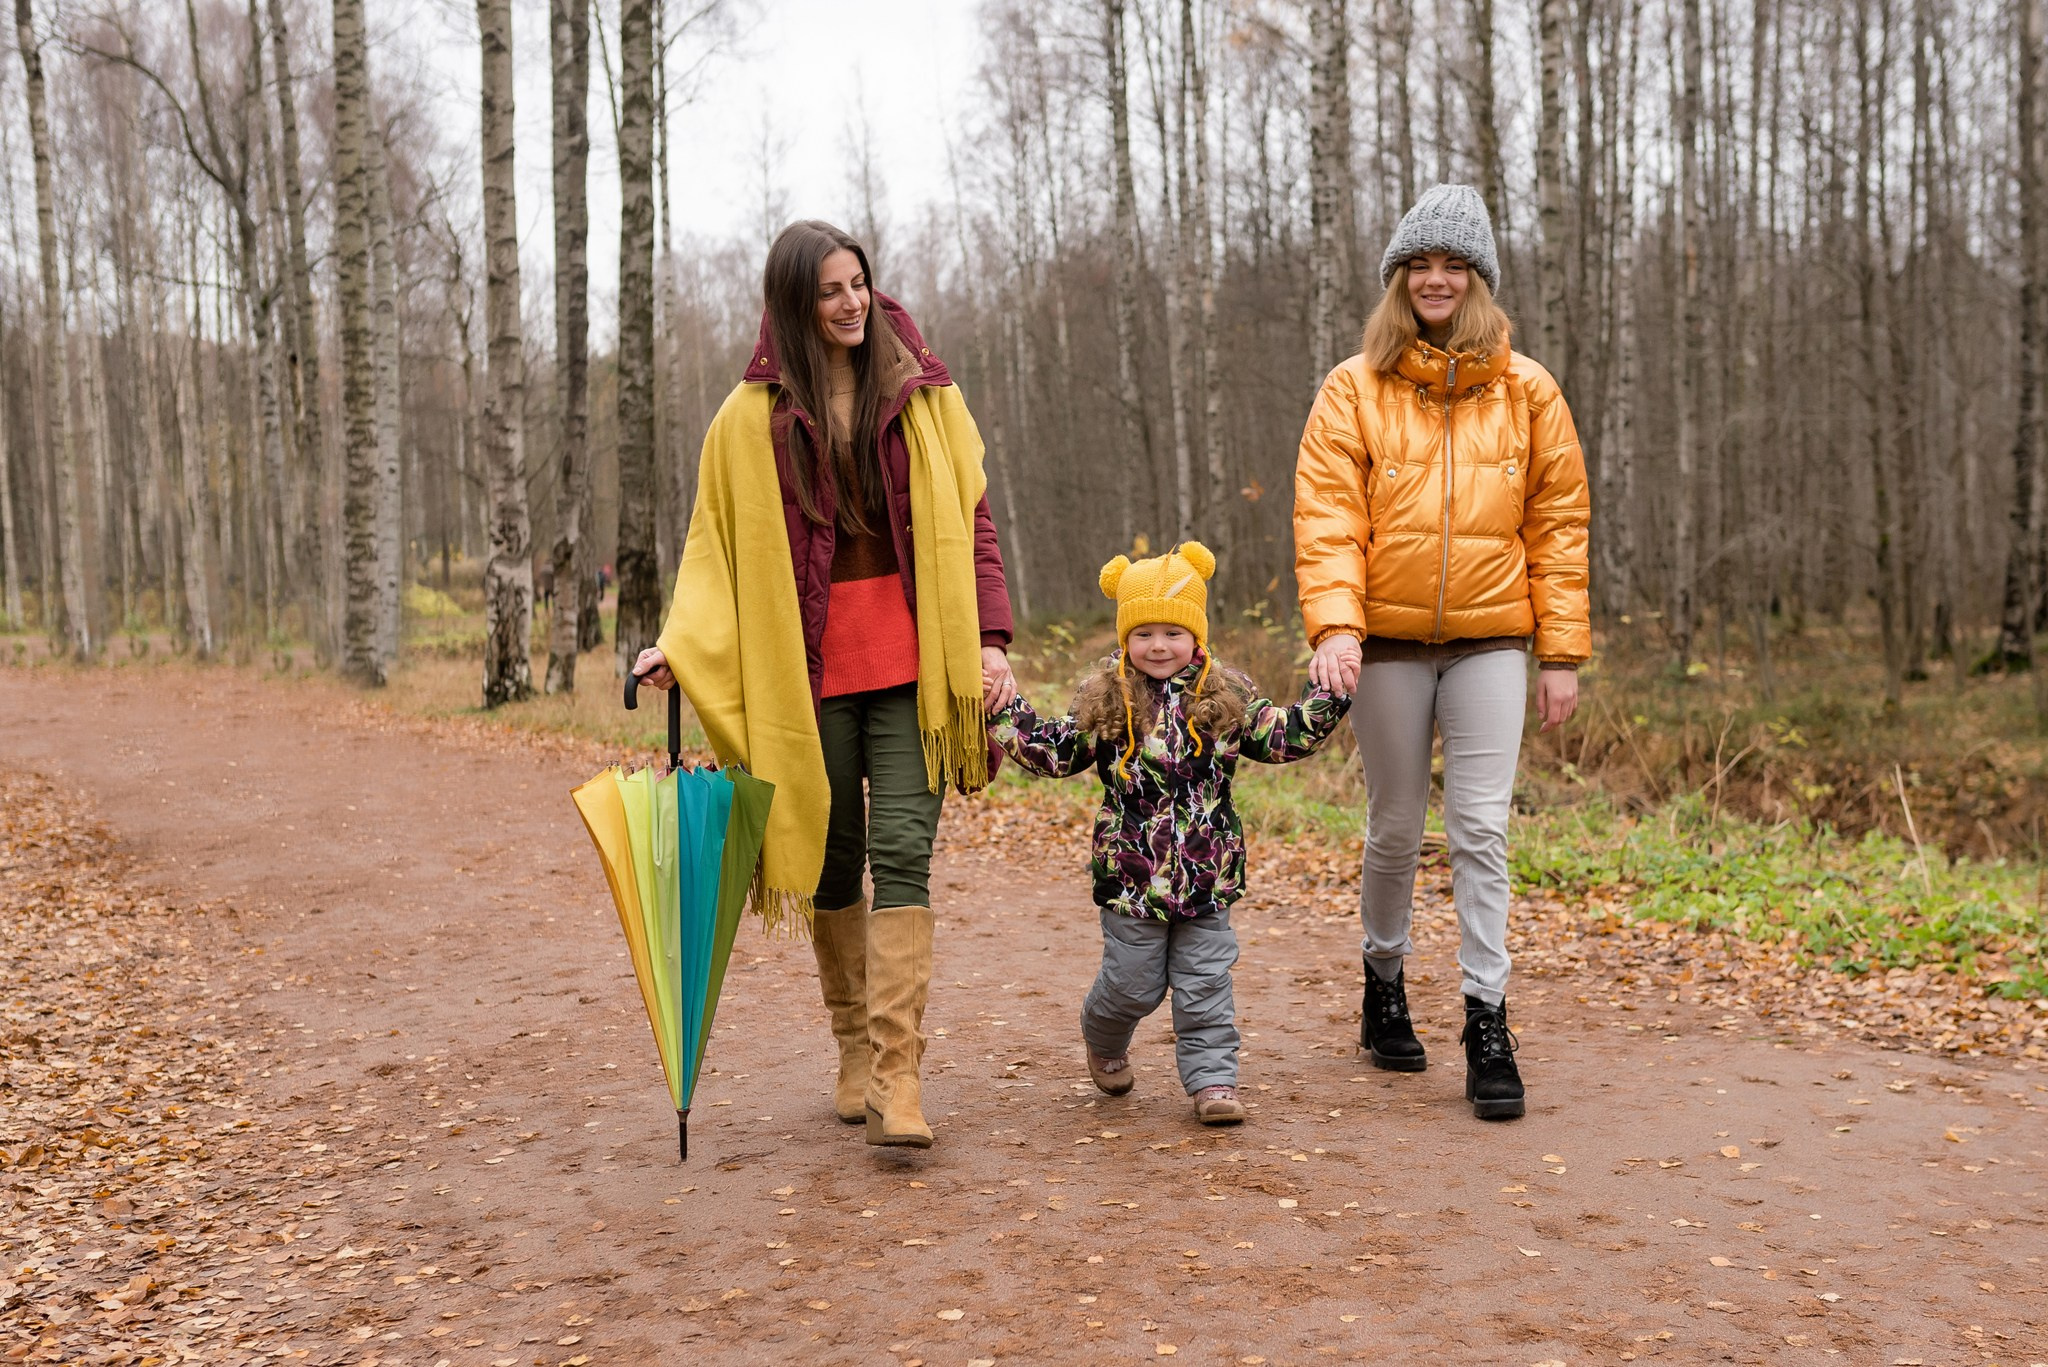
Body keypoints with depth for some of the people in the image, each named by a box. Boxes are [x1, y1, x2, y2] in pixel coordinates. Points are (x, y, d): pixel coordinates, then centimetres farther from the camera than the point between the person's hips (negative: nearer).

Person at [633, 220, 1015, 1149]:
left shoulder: (922, 393, 6)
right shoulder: (751, 416, 4)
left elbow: (971, 519, 6)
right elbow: (717, 545, 6)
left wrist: (991, 639, -3)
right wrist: (679, 644, -8)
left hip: (910, 656, 0)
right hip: (809, 660, 1)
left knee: (902, 854, -9)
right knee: (834, 858, 9)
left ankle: (898, 1076, -8)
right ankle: (855, 1054, 24)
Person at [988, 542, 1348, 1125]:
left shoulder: (1227, 698, 3)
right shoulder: (1105, 703, 0)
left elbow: (1285, 738, 6)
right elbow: (1052, 752, 5)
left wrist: (1328, 696, -3)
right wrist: (1005, 711, -2)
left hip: (1207, 876, 1)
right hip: (1131, 876, -1)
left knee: (1204, 984, 4)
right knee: (1133, 984, 10)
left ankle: (1211, 1080, 14)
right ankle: (1103, 1038, 40)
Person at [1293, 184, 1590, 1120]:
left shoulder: (1525, 391, 6)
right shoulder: (1355, 389, 2)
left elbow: (1557, 524, 6)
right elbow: (1326, 517, -5)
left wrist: (1563, 652, 1)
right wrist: (1333, 624, -20)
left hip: (1489, 638, 0)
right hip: (1389, 639, 0)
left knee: (1481, 830, -5)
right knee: (1395, 827, 10)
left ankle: (1488, 1024, 1)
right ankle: (1384, 983, 30)